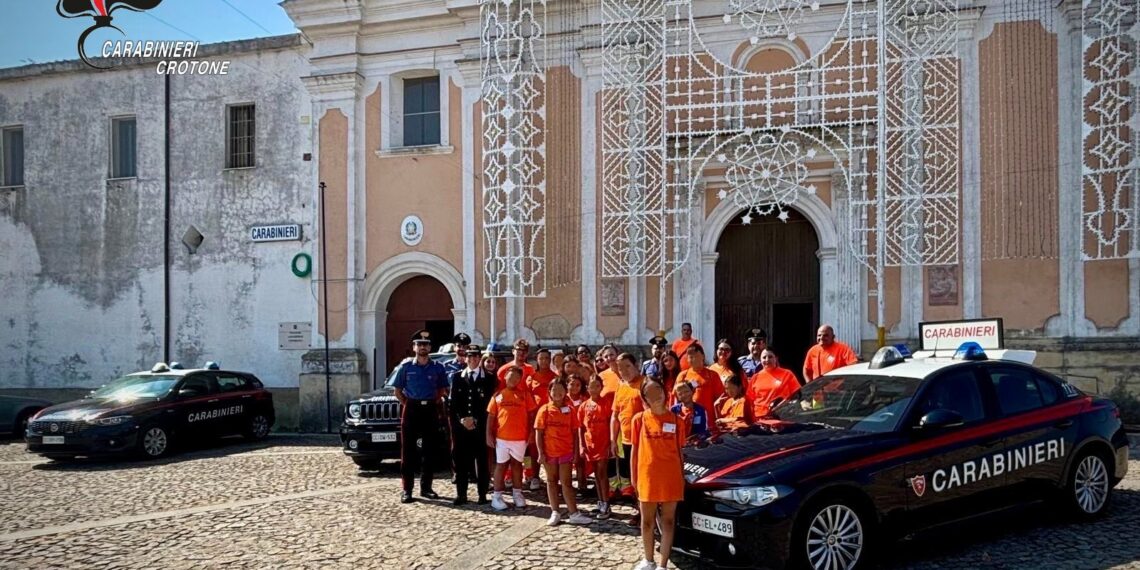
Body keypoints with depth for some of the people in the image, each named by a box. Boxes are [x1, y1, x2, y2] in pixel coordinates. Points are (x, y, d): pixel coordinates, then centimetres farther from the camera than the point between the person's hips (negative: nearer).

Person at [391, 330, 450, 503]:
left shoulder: (437, 368, 5)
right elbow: (398, 390, 9)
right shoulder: (406, 367, 3)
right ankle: (407, 490, 1)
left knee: (429, 451, 6)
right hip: (411, 410, -1)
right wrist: (406, 405, 1)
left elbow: (442, 390, 13)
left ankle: (426, 487, 16)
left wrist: (435, 403, 2)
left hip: (430, 410, 1)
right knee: (408, 451, -2)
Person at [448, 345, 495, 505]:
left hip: (481, 426, -2)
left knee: (482, 460, -1)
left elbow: (489, 403, 0)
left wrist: (475, 420, -7)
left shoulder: (489, 378, 6)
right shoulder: (456, 377, 12)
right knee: (460, 460, 1)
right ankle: (461, 494, 8)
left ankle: (482, 494, 6)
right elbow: (452, 402, 7)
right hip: (460, 425, 2)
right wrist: (462, 419, -5)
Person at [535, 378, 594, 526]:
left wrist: (576, 451, -1)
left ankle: (574, 514, 4)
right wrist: (540, 453, -8)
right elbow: (539, 433, -3)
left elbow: (575, 432, 3)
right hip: (549, 452, 0)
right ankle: (555, 513, 17)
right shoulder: (544, 410, -4)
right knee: (552, 481, 10)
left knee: (566, 482, 2)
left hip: (566, 451, 0)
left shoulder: (570, 410, 0)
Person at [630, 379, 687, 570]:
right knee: (647, 521, 11)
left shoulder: (675, 420, 2)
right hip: (647, 476, 0)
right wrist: (633, 476, 2)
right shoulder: (640, 419, 1)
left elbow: (679, 451, 7)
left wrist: (682, 476, 5)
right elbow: (635, 449, 5)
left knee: (668, 521, 4)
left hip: (671, 477, 0)